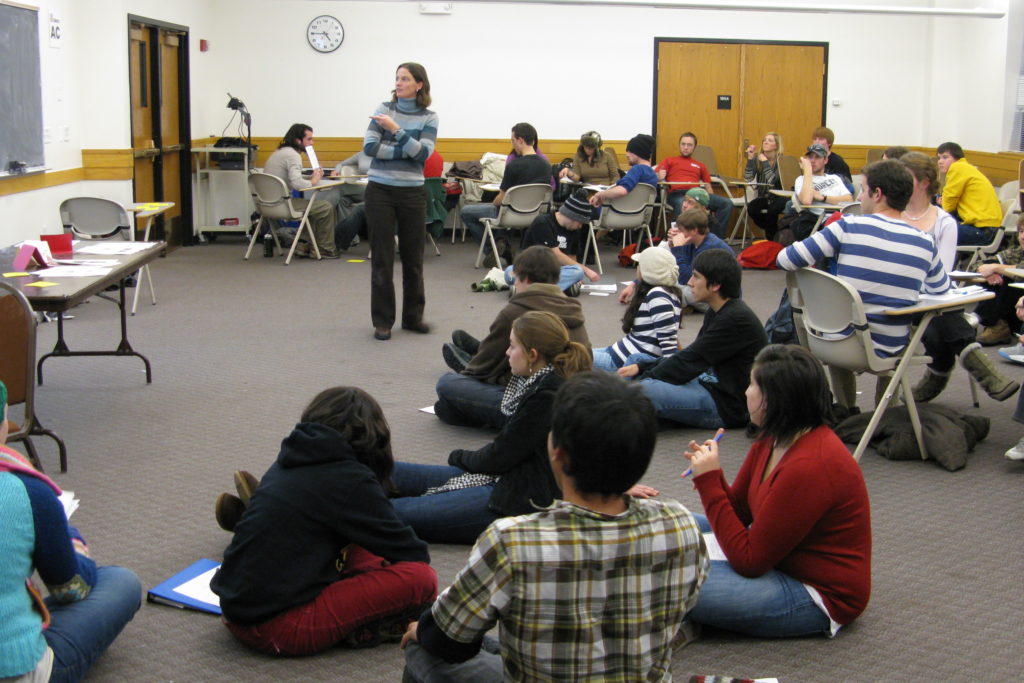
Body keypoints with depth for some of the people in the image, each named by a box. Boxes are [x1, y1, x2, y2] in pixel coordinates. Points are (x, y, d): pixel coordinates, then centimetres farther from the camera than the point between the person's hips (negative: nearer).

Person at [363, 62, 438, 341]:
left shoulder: (429, 118, 2)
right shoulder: (384, 109, 1)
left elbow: (423, 154, -13)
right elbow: (370, 147, -10)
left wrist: (396, 130, -20)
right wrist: (406, 150, -13)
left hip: (412, 193, 1)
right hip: (380, 190, -1)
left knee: (413, 256, 8)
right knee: (382, 257, 1)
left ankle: (413, 316, 22)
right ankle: (382, 321, 10)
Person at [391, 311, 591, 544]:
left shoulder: (546, 398, -19)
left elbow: (497, 458, -12)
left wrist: (459, 456, 6)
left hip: (521, 502, -10)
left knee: (394, 514, -21)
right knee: (392, 473, 3)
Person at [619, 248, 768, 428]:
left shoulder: (735, 319, -21)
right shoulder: (717, 312, 9)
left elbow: (689, 362, -19)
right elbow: (691, 356, 13)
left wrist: (644, 378, -10)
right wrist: (640, 367, 3)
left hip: (728, 406, -10)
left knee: (644, 391, -29)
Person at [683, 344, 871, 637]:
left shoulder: (810, 468, -30)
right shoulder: (773, 441, -1)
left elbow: (748, 562, -25)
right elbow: (740, 512, 7)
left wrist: (709, 483, -23)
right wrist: (710, 477, -13)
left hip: (820, 597, -10)